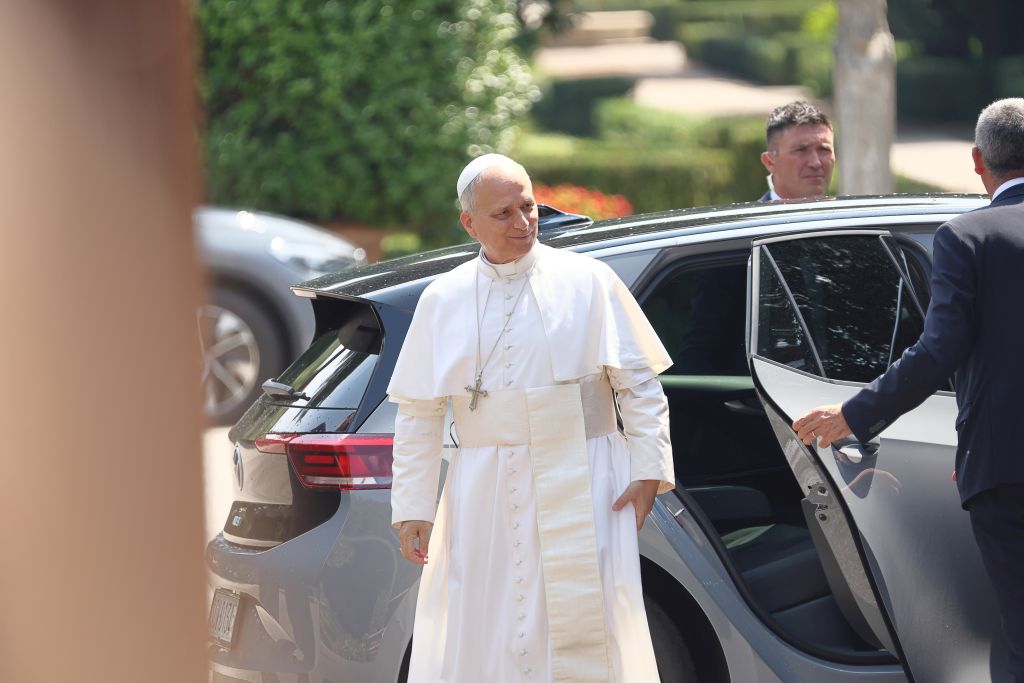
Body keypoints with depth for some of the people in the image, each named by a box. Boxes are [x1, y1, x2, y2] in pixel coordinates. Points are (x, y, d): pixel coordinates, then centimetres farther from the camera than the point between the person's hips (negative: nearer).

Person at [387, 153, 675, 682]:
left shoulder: (588, 281, 1)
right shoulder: (443, 300, 7)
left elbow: (640, 384, 3)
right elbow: (418, 412, 8)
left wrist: (648, 469, -5)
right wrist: (412, 509, 4)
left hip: (582, 494, -2)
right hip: (483, 498, 2)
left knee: (585, 637, -2)